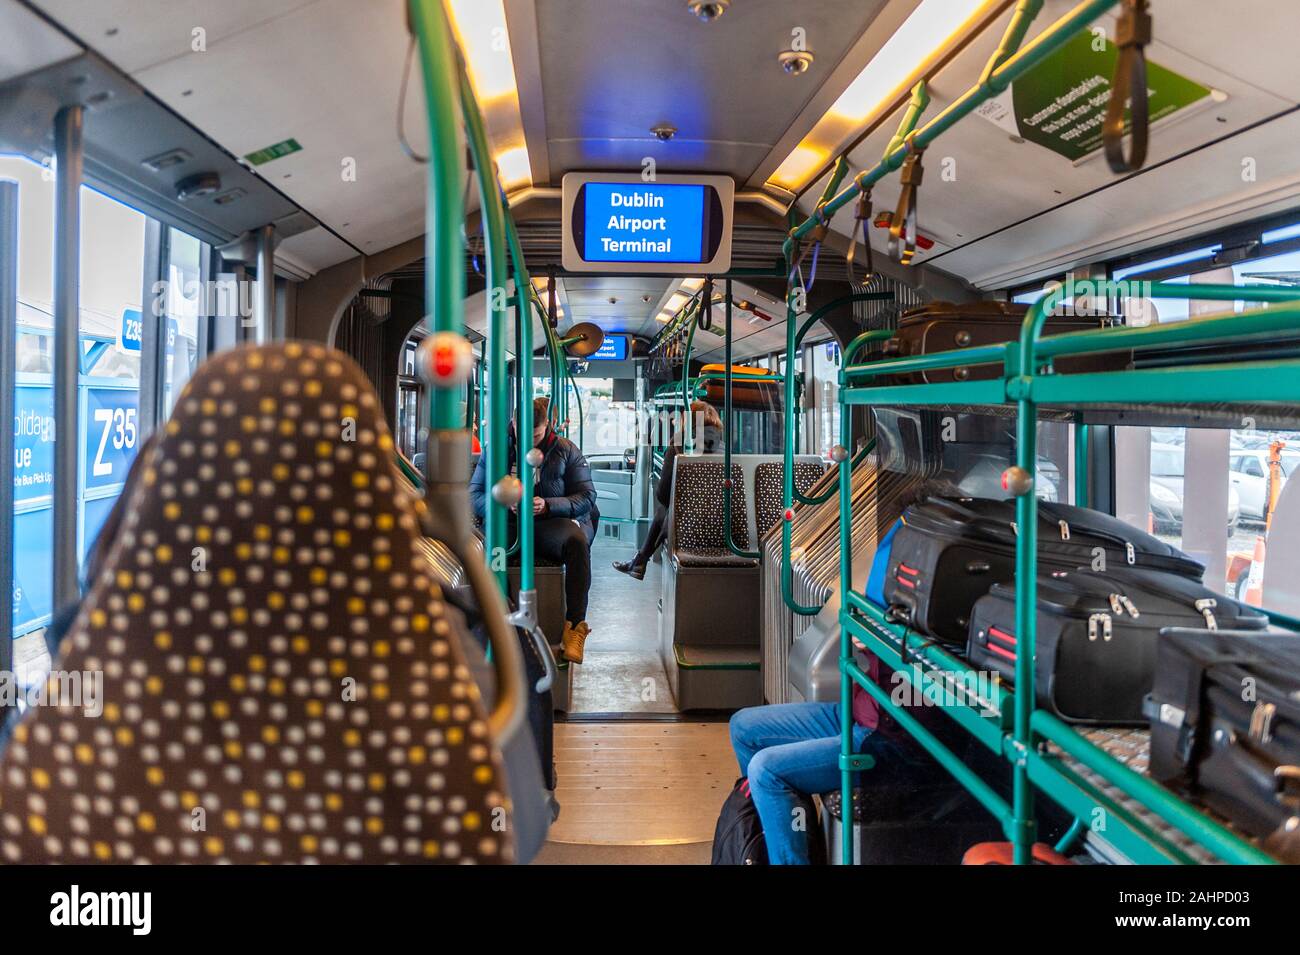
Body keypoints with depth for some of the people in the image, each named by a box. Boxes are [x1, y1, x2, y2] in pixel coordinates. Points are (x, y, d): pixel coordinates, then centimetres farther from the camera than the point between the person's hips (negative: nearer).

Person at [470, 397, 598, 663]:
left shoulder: (566, 450, 8)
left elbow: (586, 496, 2)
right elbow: (474, 494, 8)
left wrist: (547, 505, -16)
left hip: (552, 522, -1)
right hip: (508, 524, 1)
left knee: (577, 541, -36)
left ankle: (575, 624, -28)